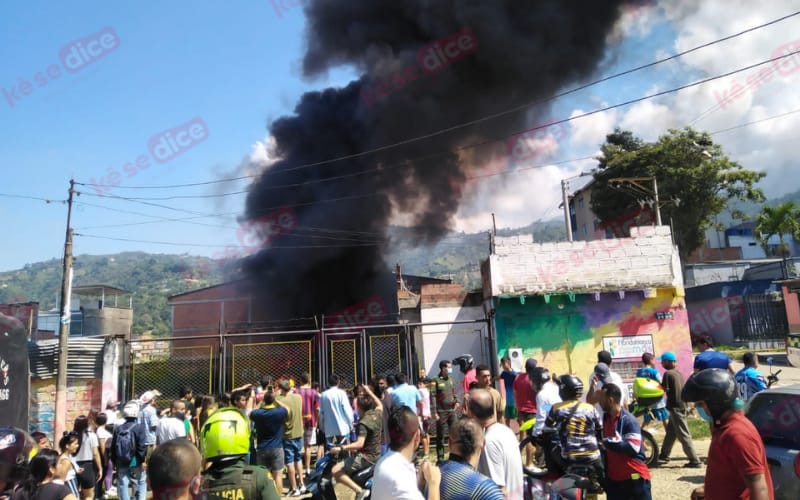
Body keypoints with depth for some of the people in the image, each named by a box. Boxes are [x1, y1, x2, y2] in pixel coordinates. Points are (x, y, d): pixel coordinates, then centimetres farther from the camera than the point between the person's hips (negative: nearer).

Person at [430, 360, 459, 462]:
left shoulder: (450, 379, 10)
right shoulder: (436, 381, -9)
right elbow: (432, 397, -11)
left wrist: (456, 401, 2)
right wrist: (434, 413, -14)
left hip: (452, 411, 6)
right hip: (441, 412, -5)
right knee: (441, 436, 2)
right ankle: (440, 458, 11)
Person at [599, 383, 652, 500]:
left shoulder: (629, 420, -16)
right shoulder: (605, 418, 6)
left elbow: (633, 448, -25)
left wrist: (608, 442, -25)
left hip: (635, 478, -7)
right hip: (613, 478, 7)